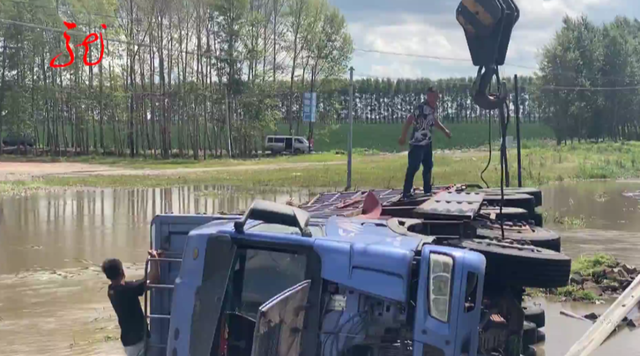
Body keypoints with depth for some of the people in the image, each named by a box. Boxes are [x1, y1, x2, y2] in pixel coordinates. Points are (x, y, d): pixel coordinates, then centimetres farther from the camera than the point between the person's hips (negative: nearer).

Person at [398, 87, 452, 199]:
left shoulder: (433, 108, 5)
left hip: (427, 143, 9)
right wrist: (403, 137, -27)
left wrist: (445, 131, 25)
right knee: (413, 168, -9)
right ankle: (406, 193, -4)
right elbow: (409, 120, -25)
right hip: (417, 143, -9)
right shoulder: (421, 107, -22)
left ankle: (427, 190, 29)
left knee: (428, 166, 17)